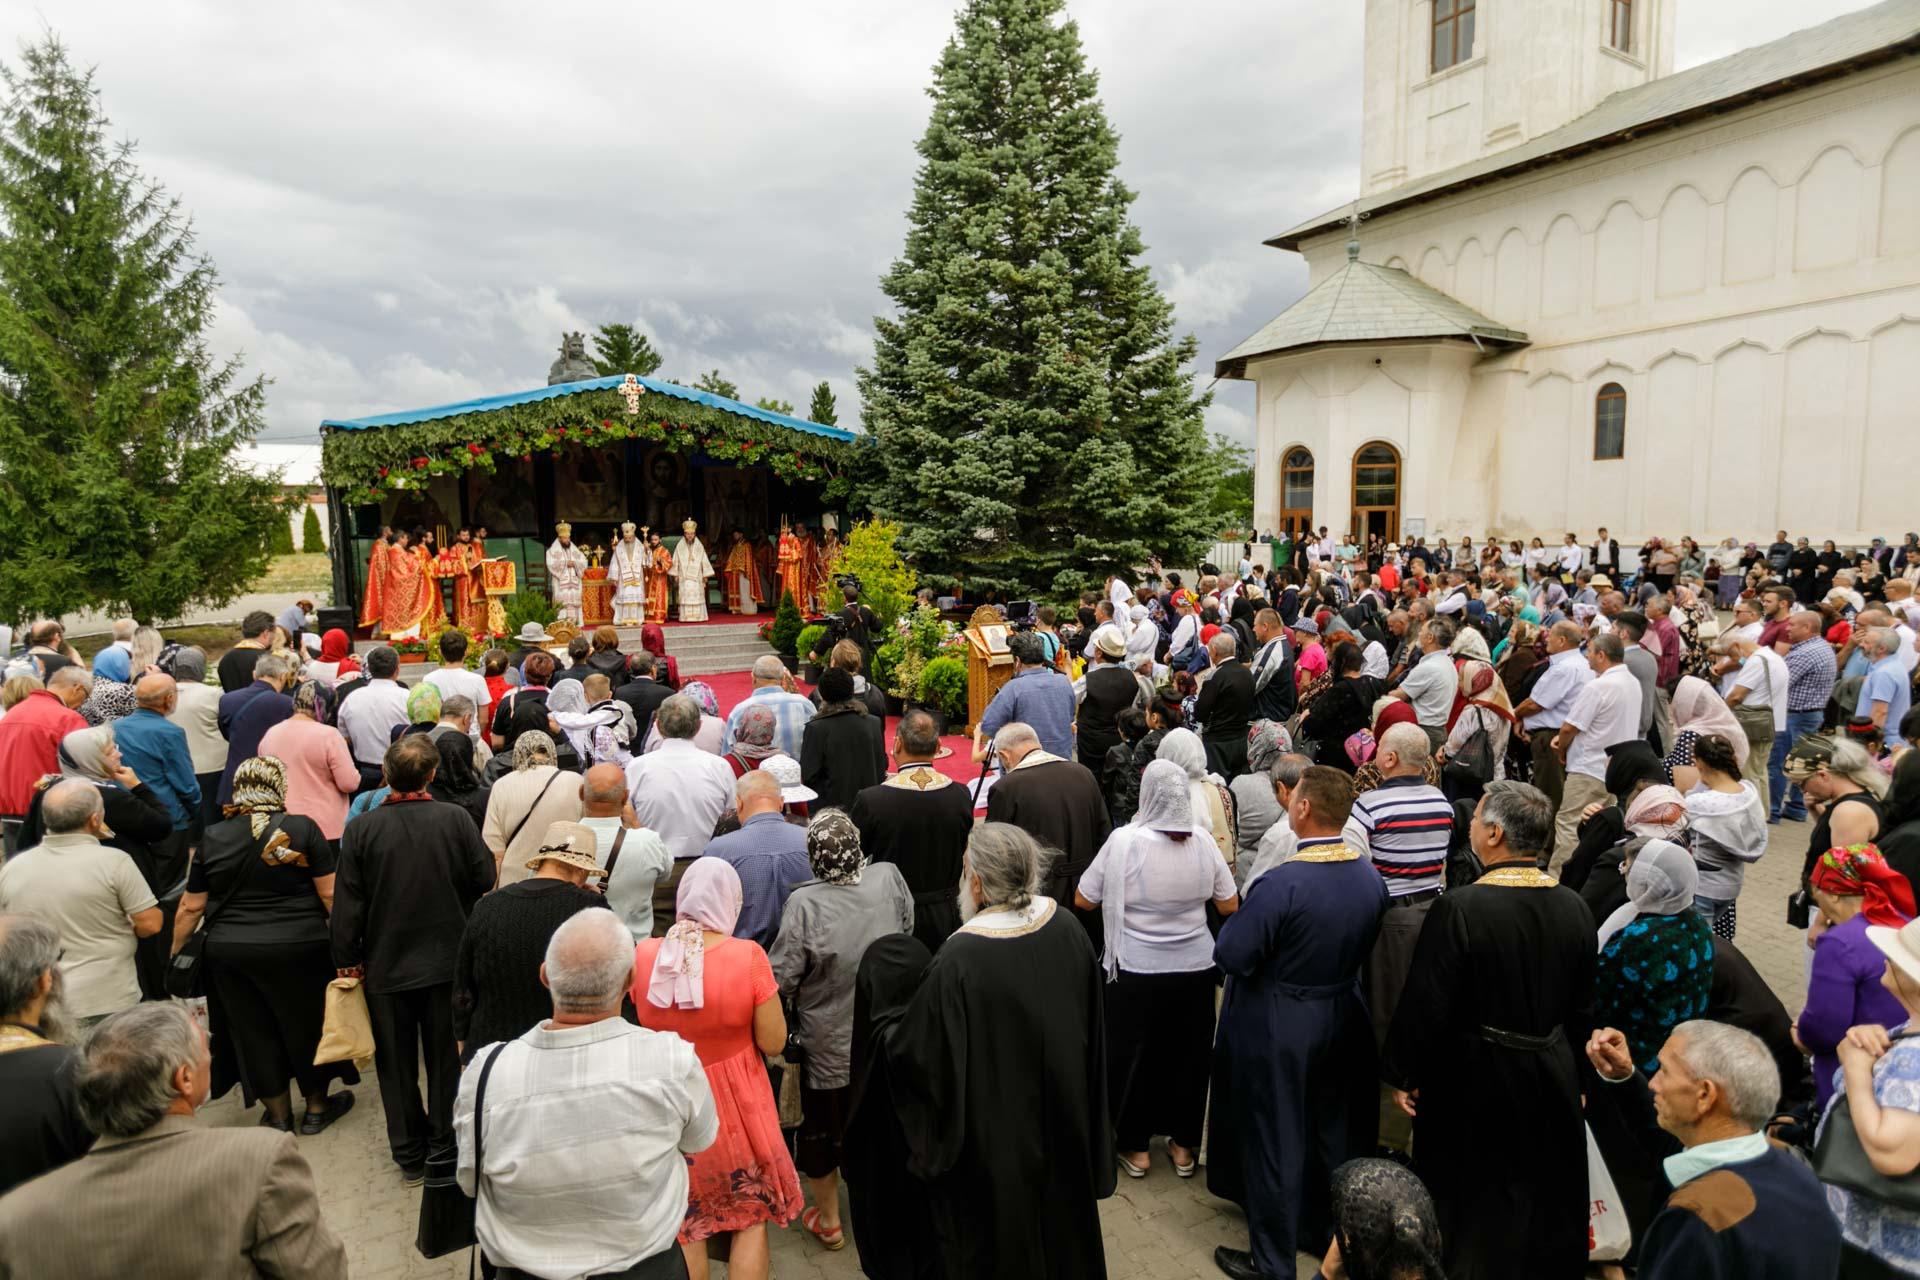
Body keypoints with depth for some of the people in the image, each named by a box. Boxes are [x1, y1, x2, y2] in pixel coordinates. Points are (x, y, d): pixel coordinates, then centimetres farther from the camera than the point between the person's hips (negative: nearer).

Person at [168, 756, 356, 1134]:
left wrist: (175, 953, 17)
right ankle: (317, 1108, 29)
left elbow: (191, 907, 4)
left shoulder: (213, 838, 0)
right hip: (299, 949, -2)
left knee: (255, 1032, 16)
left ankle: (278, 1116, 28)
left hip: (230, 954, 3)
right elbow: (330, 894, -10)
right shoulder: (303, 829, -9)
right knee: (307, 1023, 15)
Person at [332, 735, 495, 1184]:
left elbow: (347, 904, -8)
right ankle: (443, 1145, 24)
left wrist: (347, 960, 3)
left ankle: (410, 1157, 25)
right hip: (447, 959, 0)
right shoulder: (456, 819, -13)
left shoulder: (361, 829, -12)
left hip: (385, 965, 0)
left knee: (397, 1063, 15)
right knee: (445, 1058, 15)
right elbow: (485, 880, -7)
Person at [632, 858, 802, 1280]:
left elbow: (640, 1026, 4)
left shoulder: (643, 955, -13)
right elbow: (774, 1041, -14)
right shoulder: (748, 956, -22)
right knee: (751, 1217, 18)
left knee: (686, 1221, 21)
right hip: (736, 1105, -2)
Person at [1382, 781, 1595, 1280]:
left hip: (1475, 1079, -5)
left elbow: (1426, 1005, -21)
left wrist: (1401, 1073, -7)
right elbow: (1584, 1008, 4)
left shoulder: (1459, 908, -25)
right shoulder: (1575, 908, -7)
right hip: (1553, 1077, 5)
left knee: (1473, 1206, 14)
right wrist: (1571, 1066, 19)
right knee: (1544, 1198, 23)